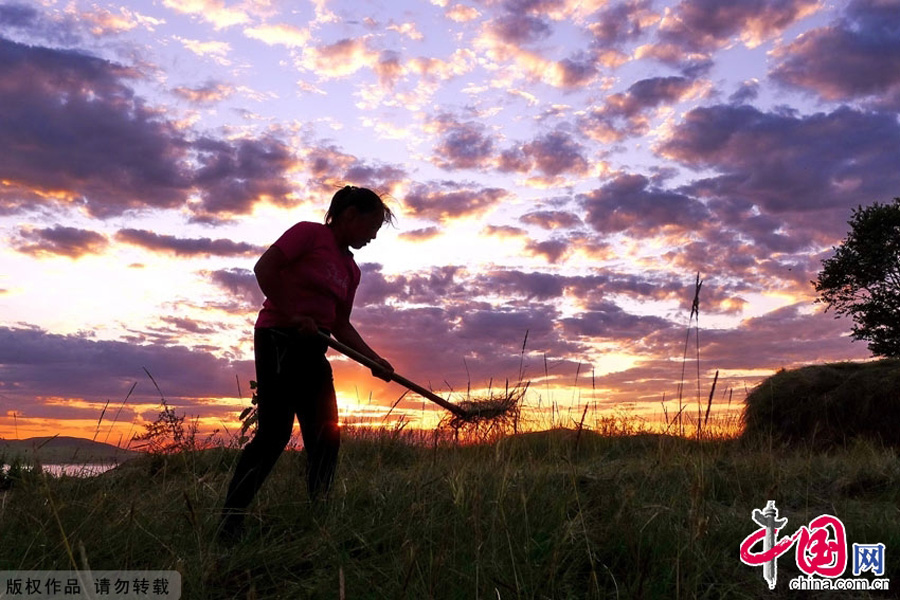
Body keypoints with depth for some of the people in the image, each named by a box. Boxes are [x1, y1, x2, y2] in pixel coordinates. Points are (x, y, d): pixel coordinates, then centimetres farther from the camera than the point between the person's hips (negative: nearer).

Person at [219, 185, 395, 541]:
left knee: (326, 436, 4)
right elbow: (264, 268, -15)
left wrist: (374, 359, 5)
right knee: (275, 432, -13)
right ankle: (229, 524, -3)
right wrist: (292, 316, -19)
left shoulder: (351, 269, 15)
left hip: (313, 349, 8)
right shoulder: (309, 233, -6)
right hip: (278, 339, -8)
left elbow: (341, 325, 16)